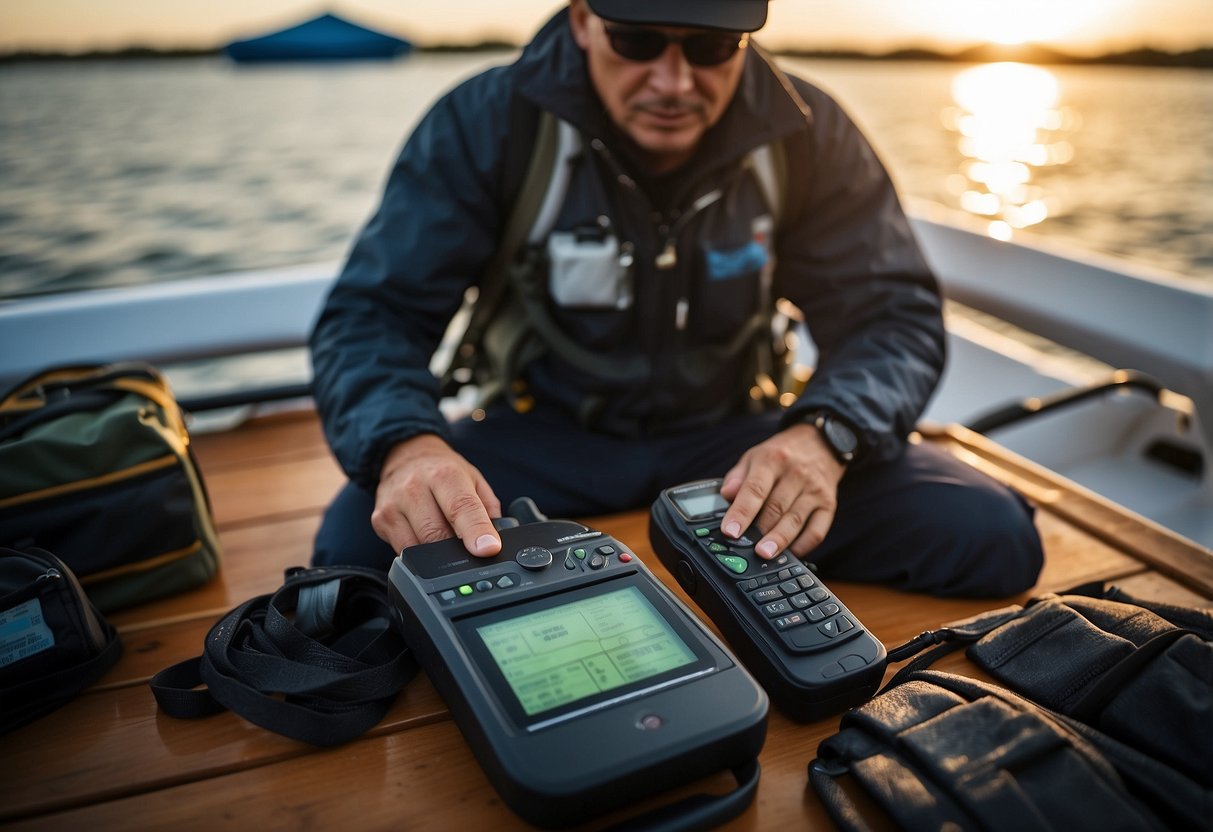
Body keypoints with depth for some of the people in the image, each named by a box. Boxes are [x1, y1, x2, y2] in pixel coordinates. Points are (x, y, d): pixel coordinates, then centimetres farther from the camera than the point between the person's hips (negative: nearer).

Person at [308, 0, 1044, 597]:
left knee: (990, 537, -16)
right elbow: (376, 312, -14)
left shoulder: (807, 136, -8)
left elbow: (894, 315, -7)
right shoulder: (486, 123, -13)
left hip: (731, 431, 2)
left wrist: (823, 432, -31)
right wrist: (405, 442, -39)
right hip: (545, 434, -1)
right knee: (356, 545, -30)